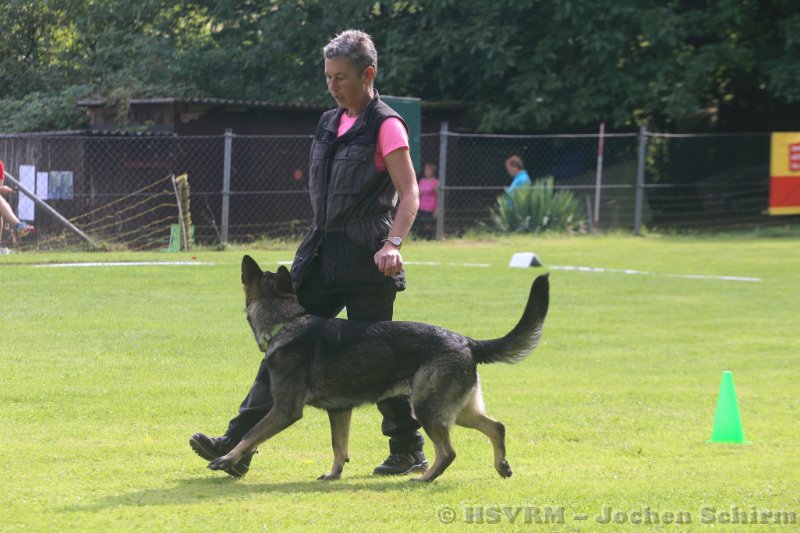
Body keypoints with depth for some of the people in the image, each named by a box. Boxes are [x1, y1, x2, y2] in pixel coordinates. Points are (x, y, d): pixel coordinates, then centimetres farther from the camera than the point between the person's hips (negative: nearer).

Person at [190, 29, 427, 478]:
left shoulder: (385, 126, -8)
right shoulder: (330, 124, 15)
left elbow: (409, 194, -14)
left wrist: (393, 244, -28)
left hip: (365, 260, -8)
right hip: (322, 255, 8)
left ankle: (410, 451, 13)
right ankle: (237, 447, -1)